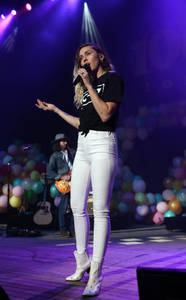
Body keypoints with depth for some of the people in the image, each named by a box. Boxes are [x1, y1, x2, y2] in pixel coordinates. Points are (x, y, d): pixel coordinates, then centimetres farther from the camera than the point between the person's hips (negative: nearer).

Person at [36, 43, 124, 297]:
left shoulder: (113, 79, 0)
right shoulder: (85, 86, 21)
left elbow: (105, 114, -14)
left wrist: (89, 84, -10)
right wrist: (55, 109, 26)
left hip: (102, 144, -8)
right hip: (83, 145, 8)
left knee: (100, 209, -12)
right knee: (77, 206, 6)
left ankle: (95, 277, -11)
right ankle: (83, 263, 19)